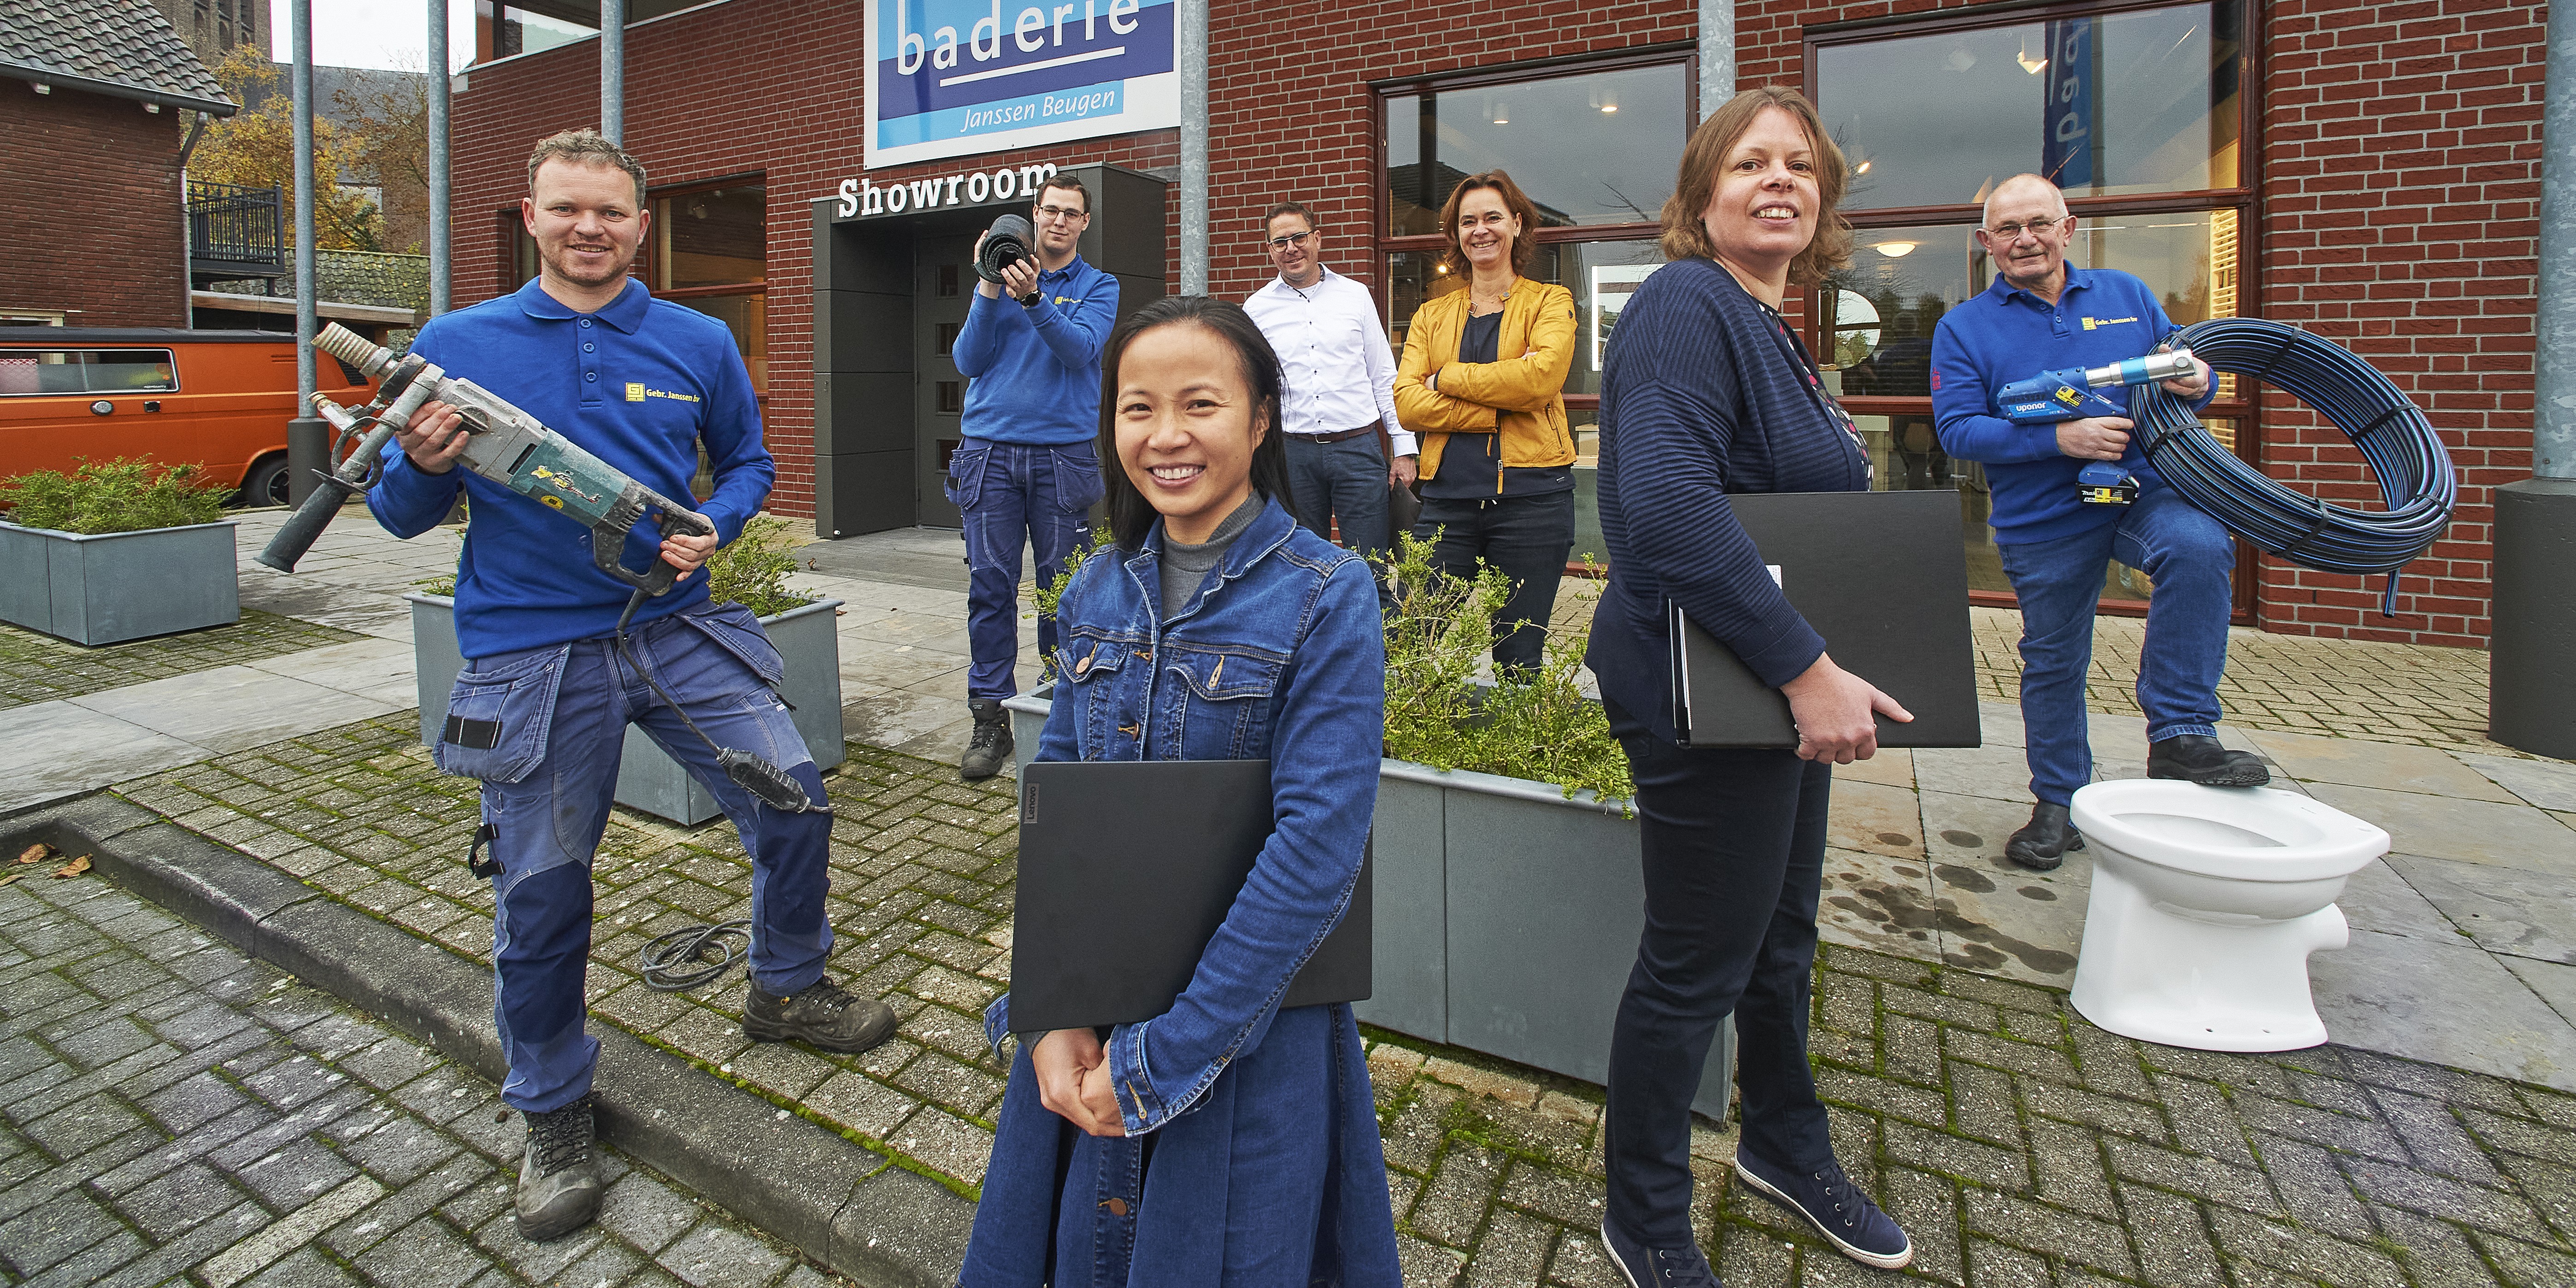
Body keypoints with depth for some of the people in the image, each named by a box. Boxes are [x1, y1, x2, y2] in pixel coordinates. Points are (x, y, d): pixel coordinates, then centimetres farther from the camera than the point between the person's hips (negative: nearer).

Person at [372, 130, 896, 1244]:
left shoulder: (699, 344, 5)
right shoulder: (457, 344, 1)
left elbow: (747, 462, 14)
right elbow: (402, 516, 5)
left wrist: (712, 528, -6)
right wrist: (421, 464, -17)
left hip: (678, 628, 2)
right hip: (531, 654, -1)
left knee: (793, 801, -1)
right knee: (541, 893, 6)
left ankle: (787, 990, 27)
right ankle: (552, 1112, 28)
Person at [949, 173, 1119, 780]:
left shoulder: (1098, 287, 9)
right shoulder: (997, 279, 15)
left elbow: (1081, 350, -10)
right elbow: (968, 361, 4)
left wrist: (1033, 299, -23)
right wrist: (989, 292, -8)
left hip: (1065, 451, -1)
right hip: (990, 449, 1)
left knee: (1064, 585, 2)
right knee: (990, 584, -2)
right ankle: (990, 716, 5)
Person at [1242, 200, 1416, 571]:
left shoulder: (1356, 295, 7)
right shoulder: (1257, 308, 7)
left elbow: (1384, 378, 9)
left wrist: (1404, 449, 4)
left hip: (1358, 447, 0)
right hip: (1293, 452, 1)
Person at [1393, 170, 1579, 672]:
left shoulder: (1550, 302, 8)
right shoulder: (1431, 316, 16)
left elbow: (1541, 374, -13)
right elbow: (1407, 402, -1)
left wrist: (1448, 378, -6)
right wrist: (1498, 407, -11)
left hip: (1530, 498, -2)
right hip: (1447, 498, 2)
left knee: (1518, 660, 4)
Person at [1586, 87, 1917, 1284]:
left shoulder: (1769, 328, 14)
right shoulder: (1686, 305, -16)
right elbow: (1667, 503, -31)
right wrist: (1808, 668, -31)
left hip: (1787, 686, 10)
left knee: (1782, 933, 23)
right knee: (1698, 961, 4)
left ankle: (1786, 1148, 47)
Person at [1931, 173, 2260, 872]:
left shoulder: (2127, 294, 11)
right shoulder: (1963, 328, 2)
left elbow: (2182, 366, 17)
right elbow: (1957, 430, -9)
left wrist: (2195, 381, -8)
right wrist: (2060, 439, -20)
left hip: (2146, 490, 1)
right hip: (2044, 521, -1)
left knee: (2198, 548, -32)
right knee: (2052, 663, 8)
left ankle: (2180, 736, -20)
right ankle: (2058, 807, 25)